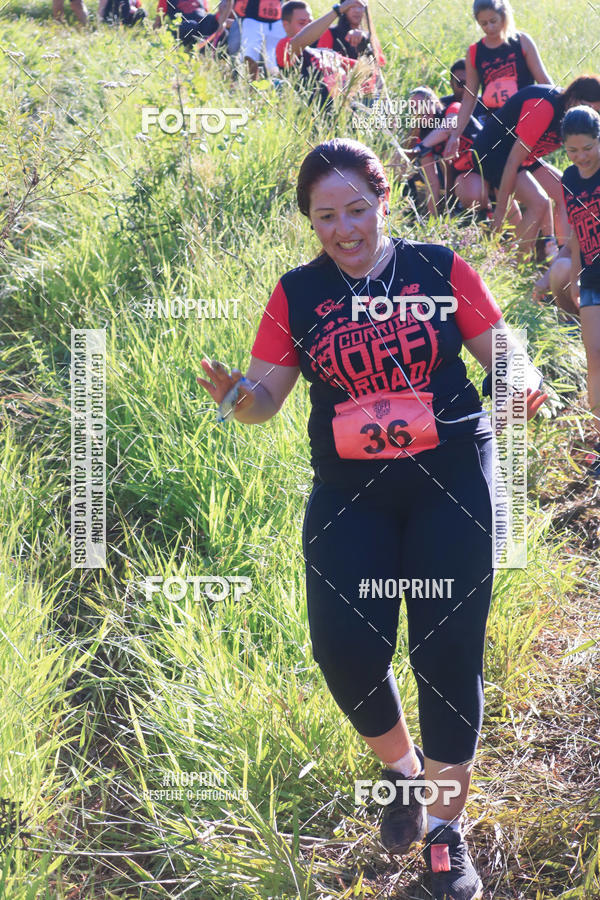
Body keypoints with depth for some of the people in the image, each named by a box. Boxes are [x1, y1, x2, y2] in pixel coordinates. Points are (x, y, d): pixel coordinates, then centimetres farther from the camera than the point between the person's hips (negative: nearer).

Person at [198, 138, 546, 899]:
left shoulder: (439, 269, -2)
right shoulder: (297, 295, 3)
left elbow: (502, 354, 3)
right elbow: (265, 396, 4)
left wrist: (525, 387, -19)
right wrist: (235, 395, -19)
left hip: (450, 481, -1)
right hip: (350, 493, 2)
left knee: (447, 651, -1)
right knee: (344, 645, -11)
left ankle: (446, 830, 15)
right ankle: (402, 766, 21)